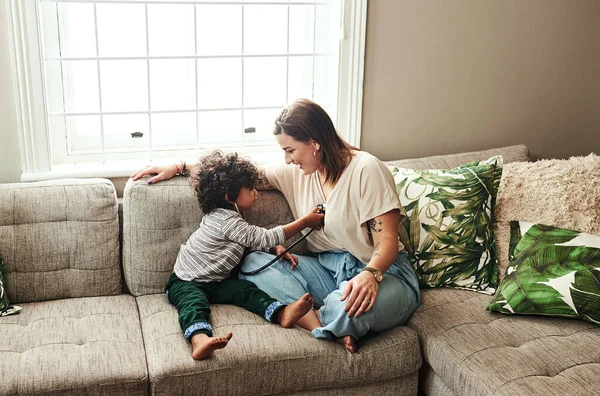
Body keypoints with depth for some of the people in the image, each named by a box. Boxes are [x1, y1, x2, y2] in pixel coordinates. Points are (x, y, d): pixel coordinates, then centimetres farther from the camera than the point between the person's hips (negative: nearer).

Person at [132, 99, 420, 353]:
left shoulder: (366, 170, -14)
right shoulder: (295, 172, 6)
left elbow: (387, 242, -17)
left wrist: (369, 274, -37)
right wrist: (177, 168, 6)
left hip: (383, 271, -6)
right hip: (329, 269, 7)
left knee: (347, 308, -42)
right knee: (254, 262, -14)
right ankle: (326, 329, -23)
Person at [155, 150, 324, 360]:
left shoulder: (227, 215, 9)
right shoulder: (228, 221, -21)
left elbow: (255, 237, 21)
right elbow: (263, 238, -20)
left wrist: (278, 248, 1)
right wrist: (305, 221, -17)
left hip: (214, 282, 8)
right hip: (186, 282, -8)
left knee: (246, 289, -15)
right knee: (195, 303, -36)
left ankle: (281, 313, -37)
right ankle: (199, 339, -65)